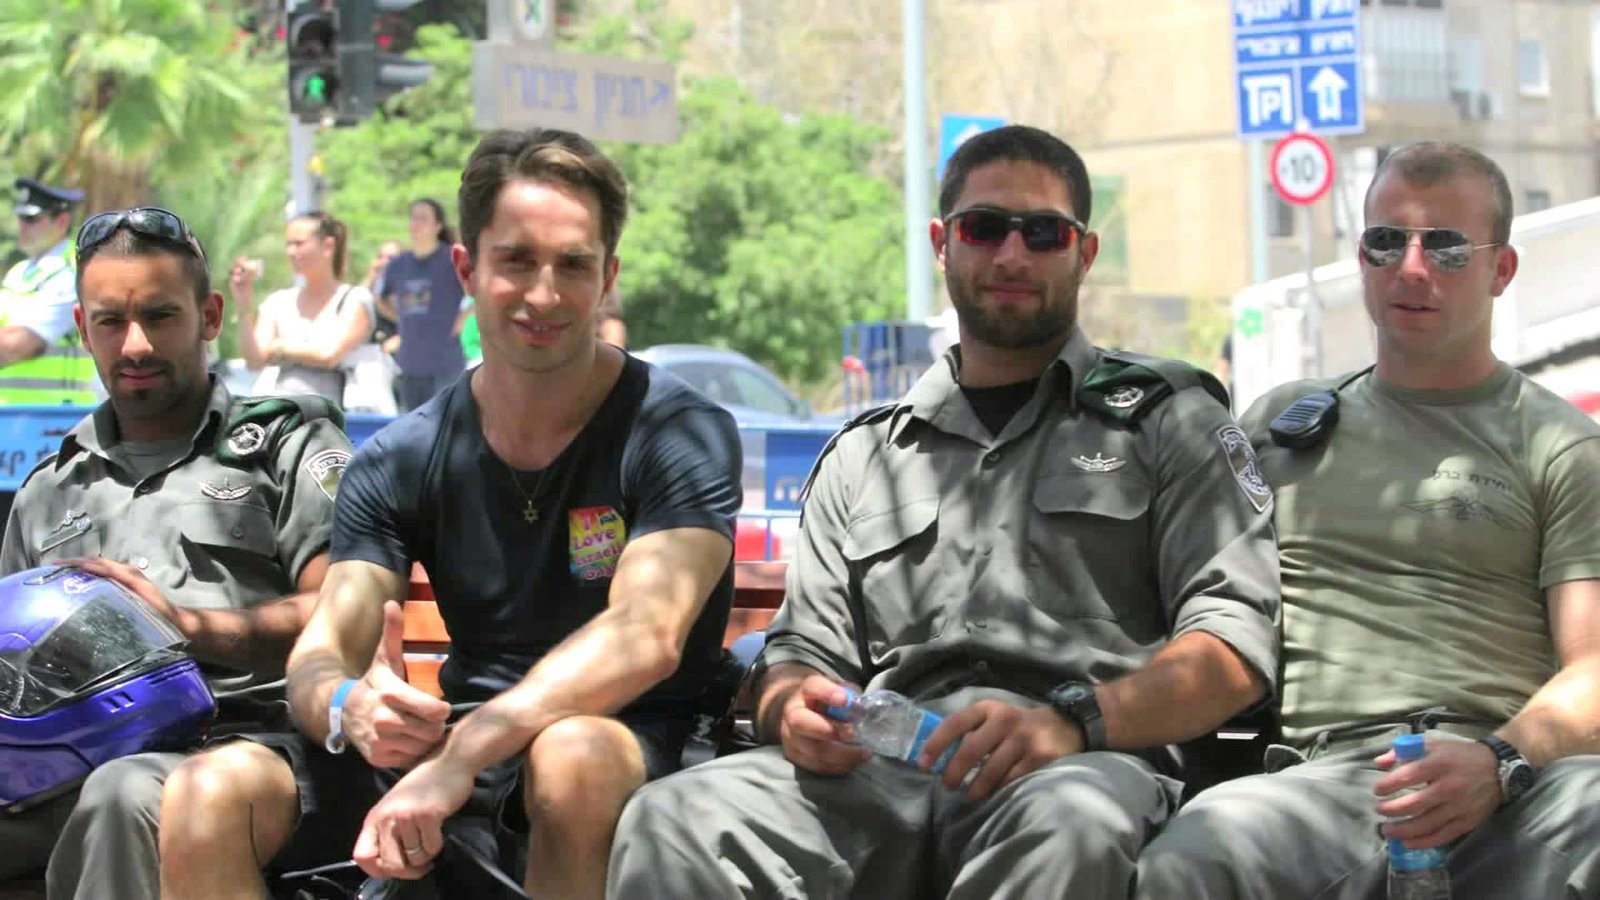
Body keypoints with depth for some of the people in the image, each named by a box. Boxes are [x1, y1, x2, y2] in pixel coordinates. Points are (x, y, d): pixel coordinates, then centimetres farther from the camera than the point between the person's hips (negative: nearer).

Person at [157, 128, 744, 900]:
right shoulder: (400, 461, 7)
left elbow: (648, 637, -22)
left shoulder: (681, 435, -7)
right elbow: (318, 653, -1)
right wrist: (347, 707, -29)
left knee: (570, 756, -40)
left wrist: (462, 756, -35)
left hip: (640, 755, -3)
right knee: (207, 796, -21)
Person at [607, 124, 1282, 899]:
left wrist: (1076, 719, -17)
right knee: (668, 821, -30)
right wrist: (794, 708, -3)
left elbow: (1235, 646, 3)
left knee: (1071, 823, -41)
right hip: (882, 771, 2)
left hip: (1090, 761, -2)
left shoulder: (1166, 419, 16)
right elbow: (802, 653, 24)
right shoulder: (863, 455, 28)